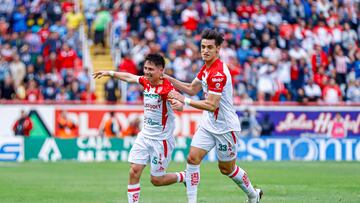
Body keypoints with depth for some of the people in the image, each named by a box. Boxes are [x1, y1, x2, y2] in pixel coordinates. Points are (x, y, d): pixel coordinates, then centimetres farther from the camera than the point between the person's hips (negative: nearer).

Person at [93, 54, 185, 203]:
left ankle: (184, 177, 28)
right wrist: (109, 73, 30)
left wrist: (178, 104, -62)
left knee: (156, 180, 1)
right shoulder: (146, 82, 0)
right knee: (134, 171, -5)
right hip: (145, 135, 6)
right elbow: (129, 77, 20)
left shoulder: (166, 88, -21)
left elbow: (179, 105, -39)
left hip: (162, 139, -6)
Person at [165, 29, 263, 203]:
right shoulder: (206, 67, 5)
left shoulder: (218, 73, -26)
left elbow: (211, 105, -28)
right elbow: (192, 89, 15)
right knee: (192, 158, -8)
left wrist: (184, 100, -29)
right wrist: (168, 79, 6)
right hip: (208, 124, 8)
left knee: (227, 169, 8)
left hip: (225, 127, -8)